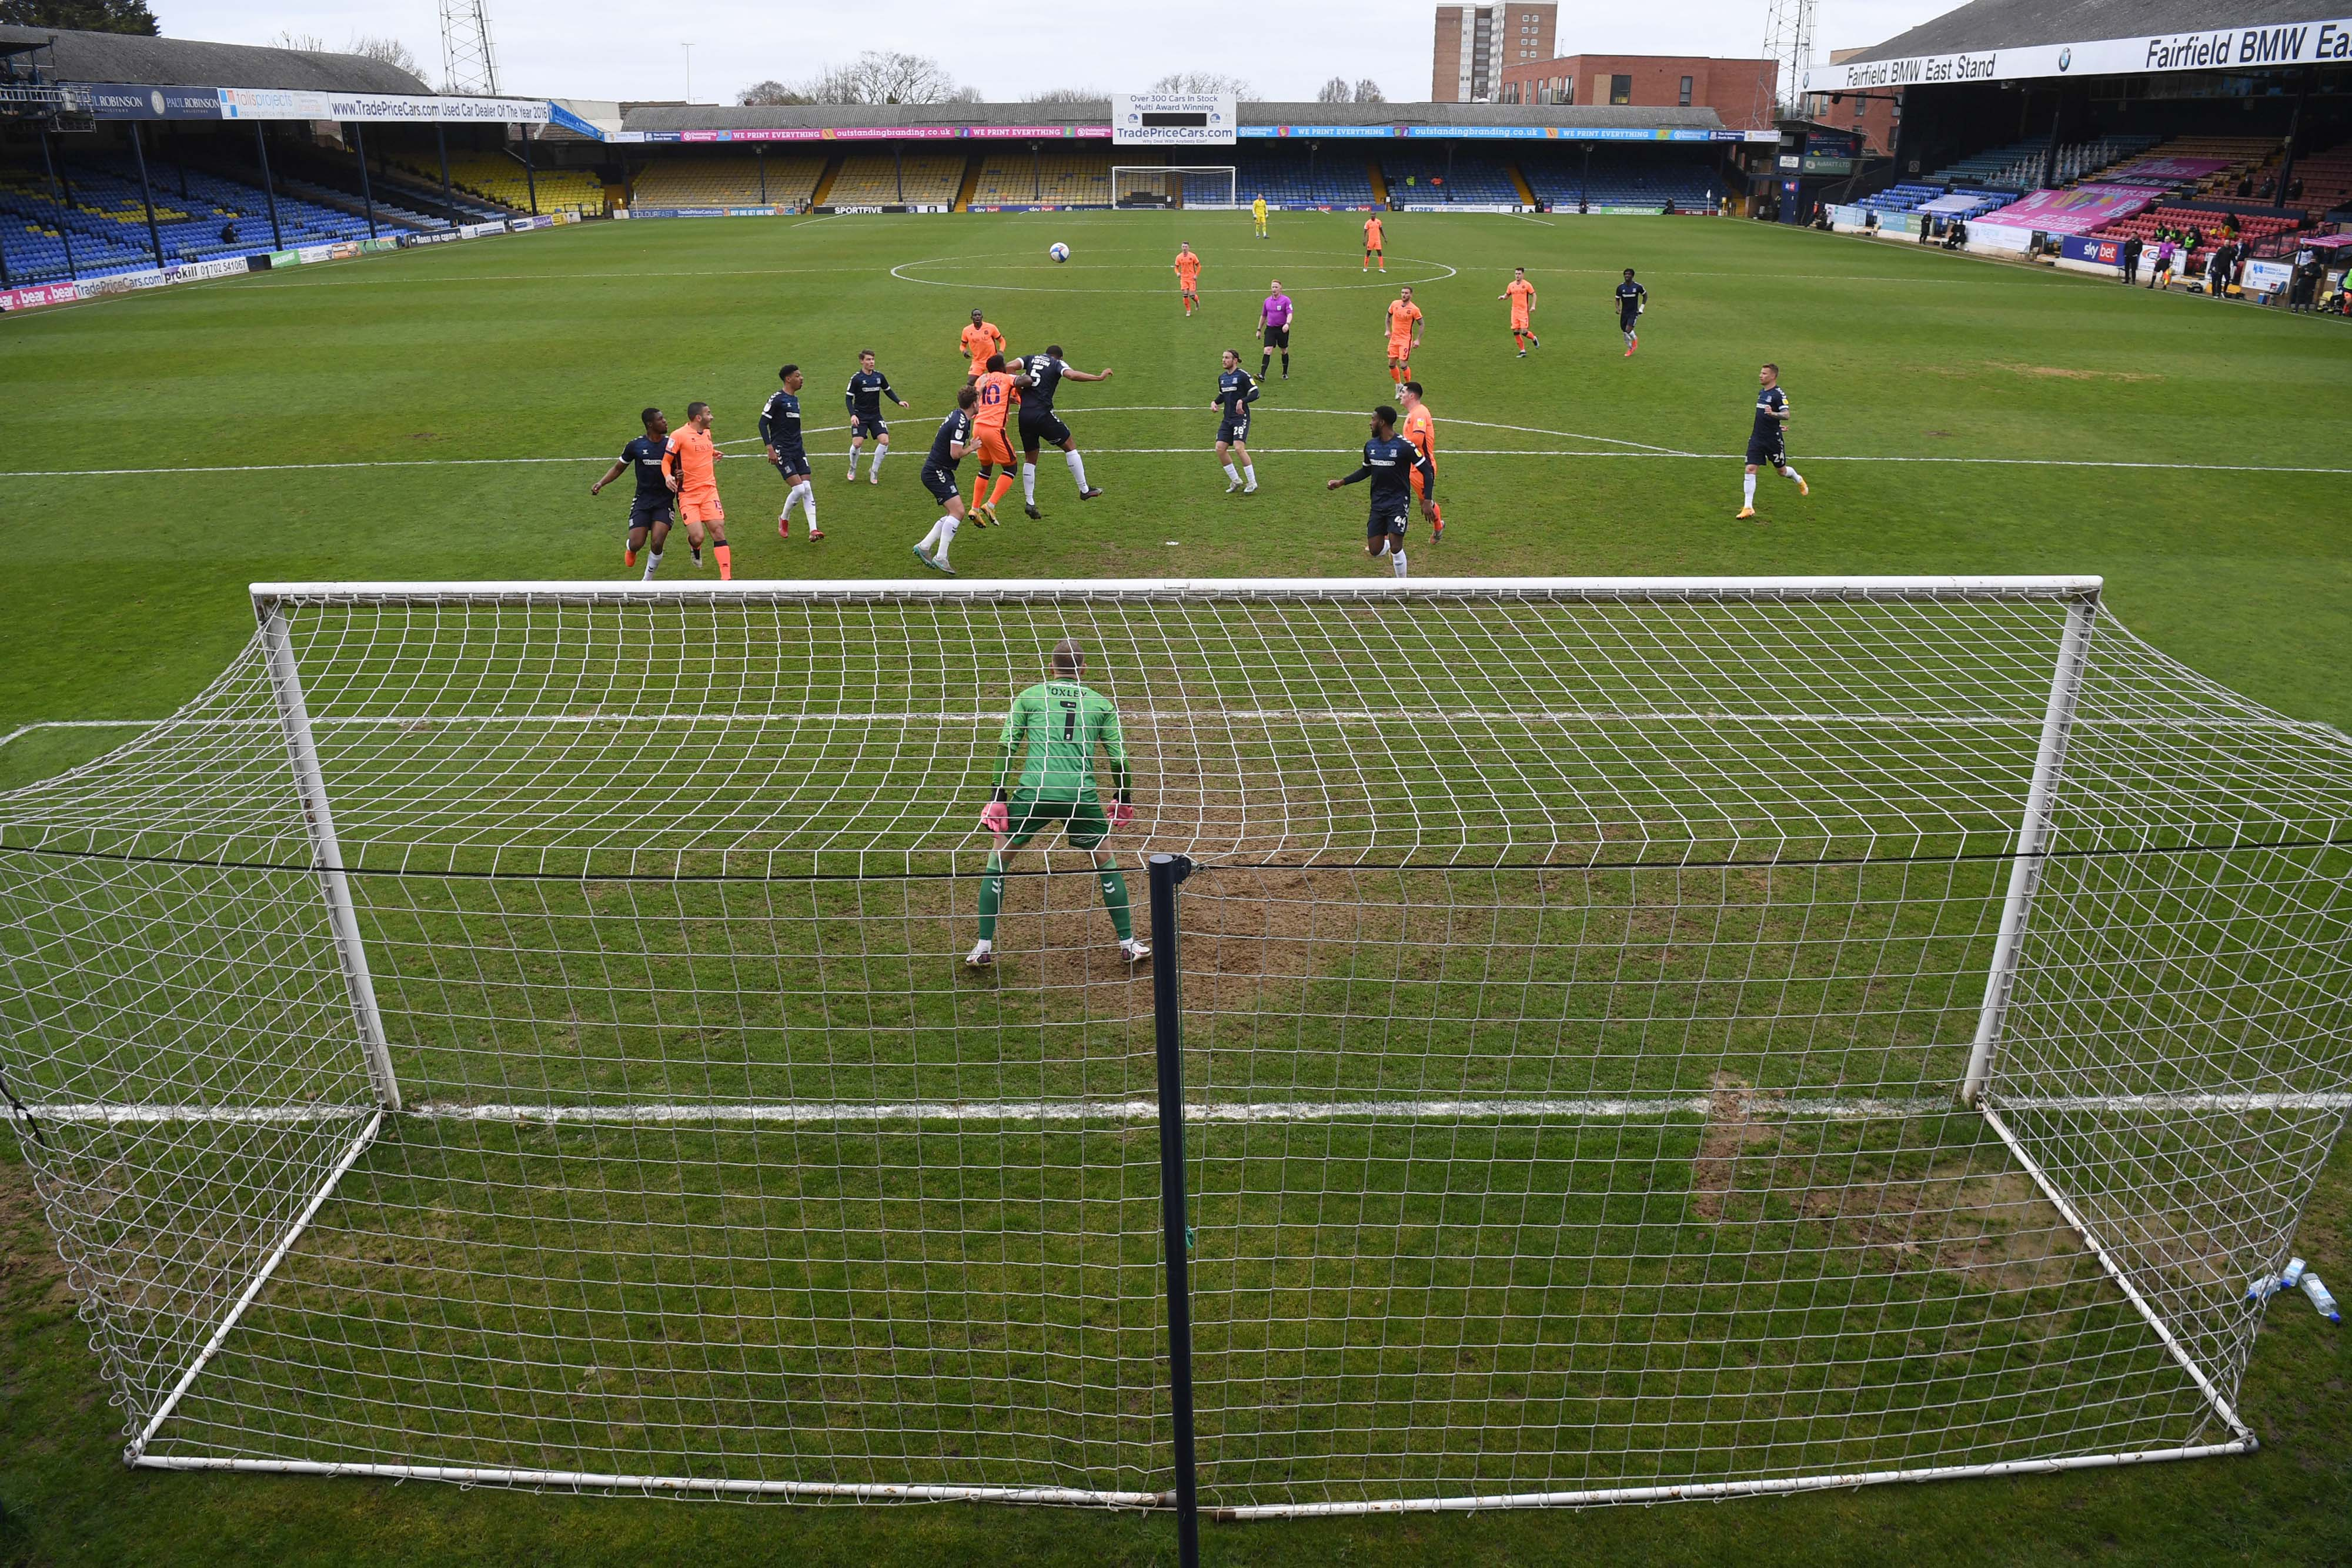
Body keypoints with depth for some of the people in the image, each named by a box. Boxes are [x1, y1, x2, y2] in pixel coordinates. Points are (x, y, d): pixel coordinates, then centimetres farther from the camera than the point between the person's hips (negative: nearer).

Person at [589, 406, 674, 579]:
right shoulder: (636, 446, -3)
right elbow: (618, 469, 10)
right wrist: (601, 483, -5)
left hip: (664, 502, 0)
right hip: (642, 501, 0)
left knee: (657, 544, -15)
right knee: (637, 544, -8)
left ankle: (648, 581, 9)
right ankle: (630, 548, 33)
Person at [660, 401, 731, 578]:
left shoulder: (707, 432, 11)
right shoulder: (678, 435, -10)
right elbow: (666, 461, -5)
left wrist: (713, 453, 24)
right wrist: (668, 476, -21)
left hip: (709, 490, 5)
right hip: (687, 494, -5)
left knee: (719, 531, -9)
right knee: (697, 537, -12)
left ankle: (727, 577, -8)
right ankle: (695, 547, 28)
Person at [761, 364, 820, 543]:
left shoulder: (795, 399, 14)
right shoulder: (777, 399, -10)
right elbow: (763, 423, -11)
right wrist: (770, 448, -17)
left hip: (797, 450, 8)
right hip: (782, 452, -8)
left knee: (808, 488, -3)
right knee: (799, 488, -14)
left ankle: (813, 530, -4)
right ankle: (784, 520, 12)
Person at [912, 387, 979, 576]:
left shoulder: (958, 415, 9)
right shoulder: (960, 423, -21)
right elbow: (955, 454, -23)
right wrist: (972, 447, -7)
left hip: (942, 471, 10)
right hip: (936, 472, -10)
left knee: (954, 514, 12)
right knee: (958, 512, -18)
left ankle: (924, 547, 16)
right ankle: (940, 558, -19)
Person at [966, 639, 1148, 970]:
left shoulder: (1029, 696, 12)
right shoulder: (1100, 703, 13)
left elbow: (1006, 746, 4)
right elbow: (1119, 757, 10)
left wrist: (997, 796, 7)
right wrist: (1124, 799, 25)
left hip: (1033, 791, -1)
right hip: (1081, 794, 1)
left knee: (997, 856, 17)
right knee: (1105, 861, 21)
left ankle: (984, 948, 14)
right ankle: (1128, 944, 23)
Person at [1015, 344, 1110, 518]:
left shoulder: (1032, 359, 16)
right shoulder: (1058, 364, 3)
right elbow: (1072, 375, -18)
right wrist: (1100, 378, -14)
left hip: (1024, 415, 5)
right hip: (1043, 414, -5)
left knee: (1030, 459, 16)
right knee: (1070, 446, 12)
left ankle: (1029, 502, 12)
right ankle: (1084, 490, 14)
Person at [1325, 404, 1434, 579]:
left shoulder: (1404, 446, -14)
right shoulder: (1371, 446, 4)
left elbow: (1428, 471, -10)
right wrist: (1341, 483, 17)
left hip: (1398, 502, -5)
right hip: (1378, 503, 5)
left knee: (1395, 548, -13)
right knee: (1375, 550, 1)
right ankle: (1388, 544, 39)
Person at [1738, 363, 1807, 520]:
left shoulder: (1779, 394, -15)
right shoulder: (1762, 393, 9)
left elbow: (1786, 415, -25)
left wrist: (1773, 414, -43)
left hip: (1773, 440, -6)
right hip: (1757, 438, 6)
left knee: (1782, 471, 12)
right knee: (1750, 469, -9)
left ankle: (1799, 480, 47)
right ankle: (1748, 507, -10)